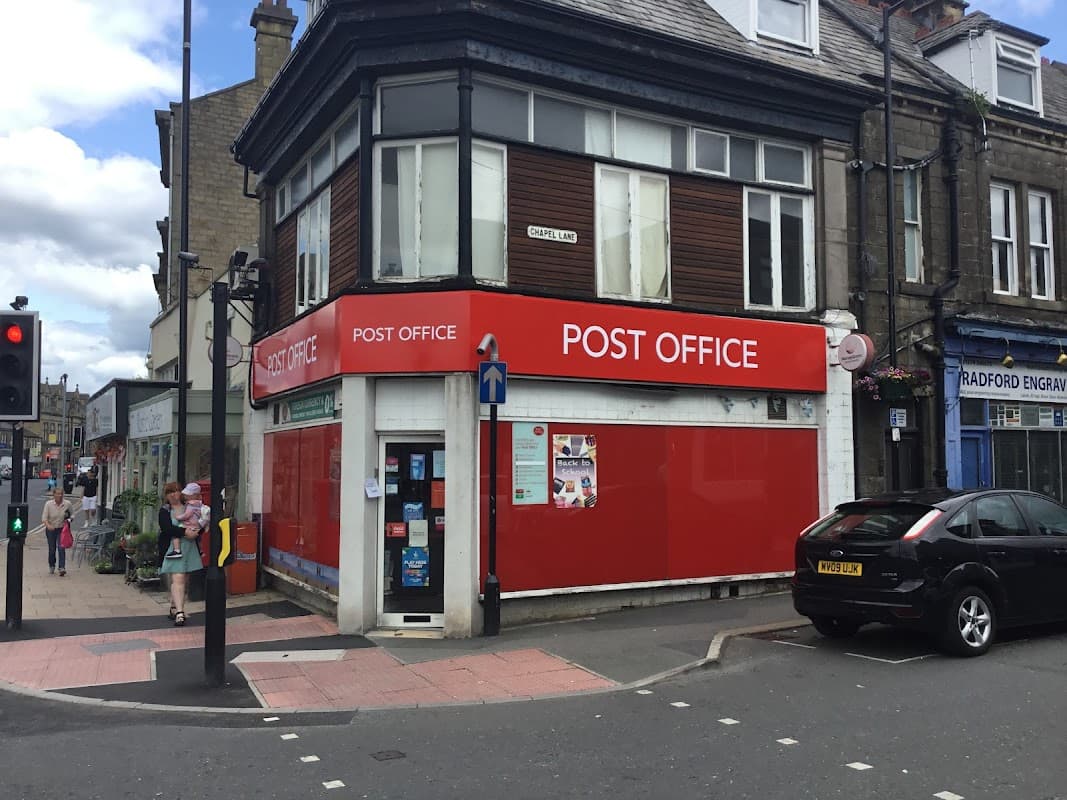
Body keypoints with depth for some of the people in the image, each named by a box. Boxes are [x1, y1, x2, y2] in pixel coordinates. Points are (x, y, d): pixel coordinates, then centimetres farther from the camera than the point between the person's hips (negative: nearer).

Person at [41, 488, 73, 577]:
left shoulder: (67, 504, -4)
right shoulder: (48, 504, -8)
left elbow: (70, 515, 11)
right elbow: (44, 518, -13)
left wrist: (68, 519, -11)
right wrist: (48, 525, -31)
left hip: (62, 529, 0)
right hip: (51, 529, 0)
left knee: (61, 548, -13)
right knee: (52, 549, 10)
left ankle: (62, 568, -16)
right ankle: (51, 566, 31)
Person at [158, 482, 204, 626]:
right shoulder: (164, 511, 3)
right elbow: (167, 528, -12)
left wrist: (195, 532, -8)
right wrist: (184, 532, -22)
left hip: (189, 549, 4)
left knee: (185, 581, 10)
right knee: (178, 579, -15)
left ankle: (174, 608, 25)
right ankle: (179, 612, -20)